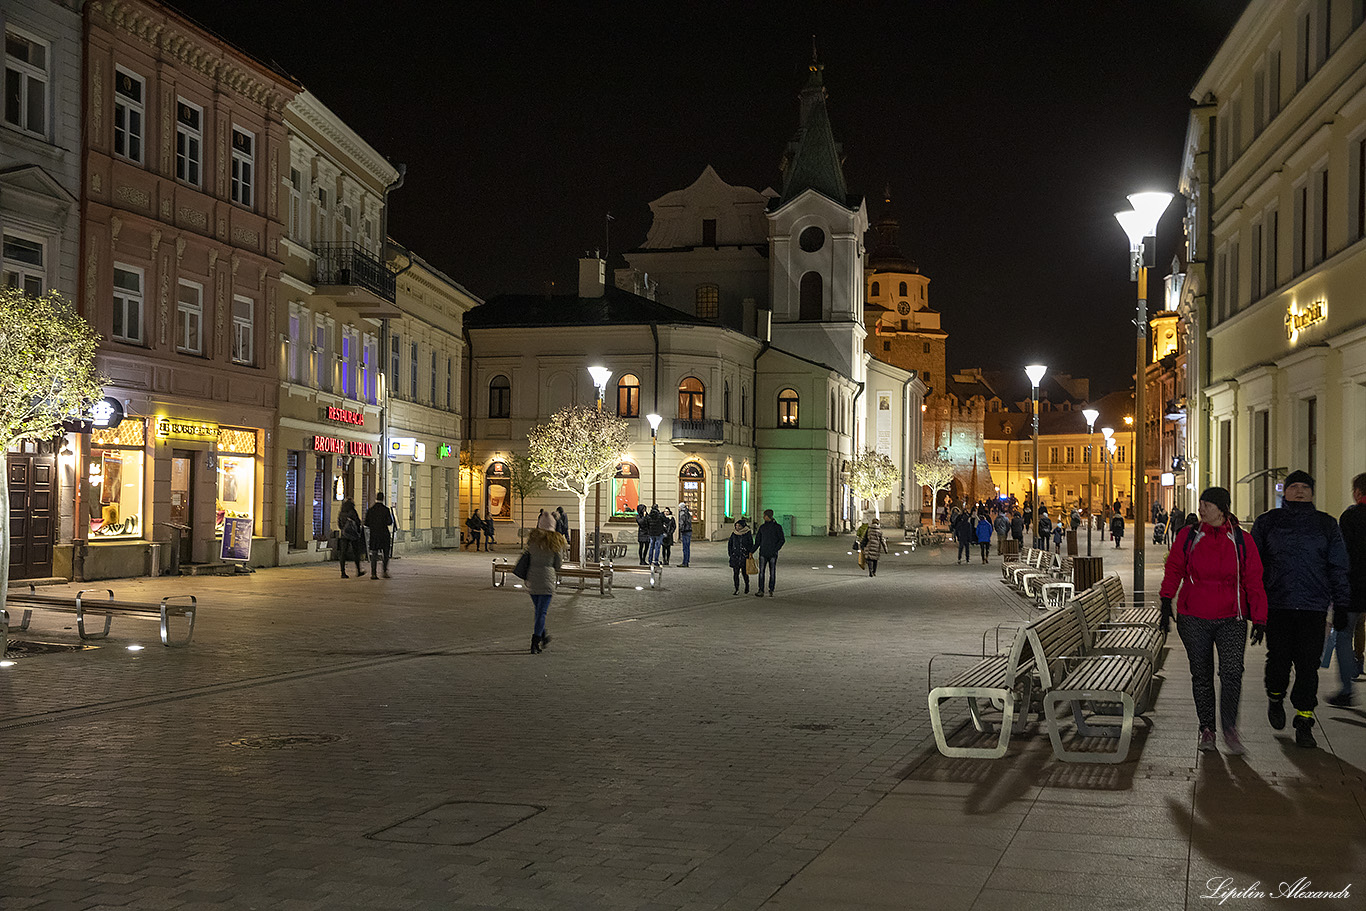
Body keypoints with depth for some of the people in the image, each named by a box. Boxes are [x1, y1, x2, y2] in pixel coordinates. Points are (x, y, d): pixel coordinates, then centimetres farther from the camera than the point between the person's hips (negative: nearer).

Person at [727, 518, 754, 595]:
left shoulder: (747, 534, -3)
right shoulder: (734, 533, 5)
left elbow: (751, 545, 3)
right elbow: (729, 543, 14)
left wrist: (749, 554, -3)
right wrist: (730, 553, 9)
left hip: (744, 556, -2)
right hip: (735, 556, 2)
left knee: (744, 573, 2)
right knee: (735, 573, -2)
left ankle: (747, 586, 26)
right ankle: (737, 589, 4)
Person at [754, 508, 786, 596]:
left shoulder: (777, 527, -4)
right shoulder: (762, 527, 7)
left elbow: (782, 540, -4)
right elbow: (758, 540, 12)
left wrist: (775, 549, -13)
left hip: (773, 554, -3)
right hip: (763, 553, 3)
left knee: (772, 572, 3)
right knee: (761, 572, -4)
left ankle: (771, 591, 11)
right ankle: (761, 591, -4)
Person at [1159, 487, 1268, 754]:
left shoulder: (1242, 542, 0)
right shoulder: (1188, 537, 2)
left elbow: (1254, 583, 4)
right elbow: (1173, 571, 10)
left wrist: (1259, 620, 1)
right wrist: (1166, 606, 4)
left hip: (1231, 619, -1)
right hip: (1193, 618, 1)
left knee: (1232, 672, -14)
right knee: (1201, 674, 7)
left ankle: (1230, 729, 1)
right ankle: (1206, 729, 21)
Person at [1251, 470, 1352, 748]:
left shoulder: (1326, 525, 11)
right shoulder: (1267, 522, 9)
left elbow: (1338, 568, 12)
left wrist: (1341, 606, 6)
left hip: (1314, 607, 1)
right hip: (1277, 605, 0)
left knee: (1308, 665, -3)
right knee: (1279, 658, -2)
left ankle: (1304, 724, 5)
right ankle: (1275, 698, 30)